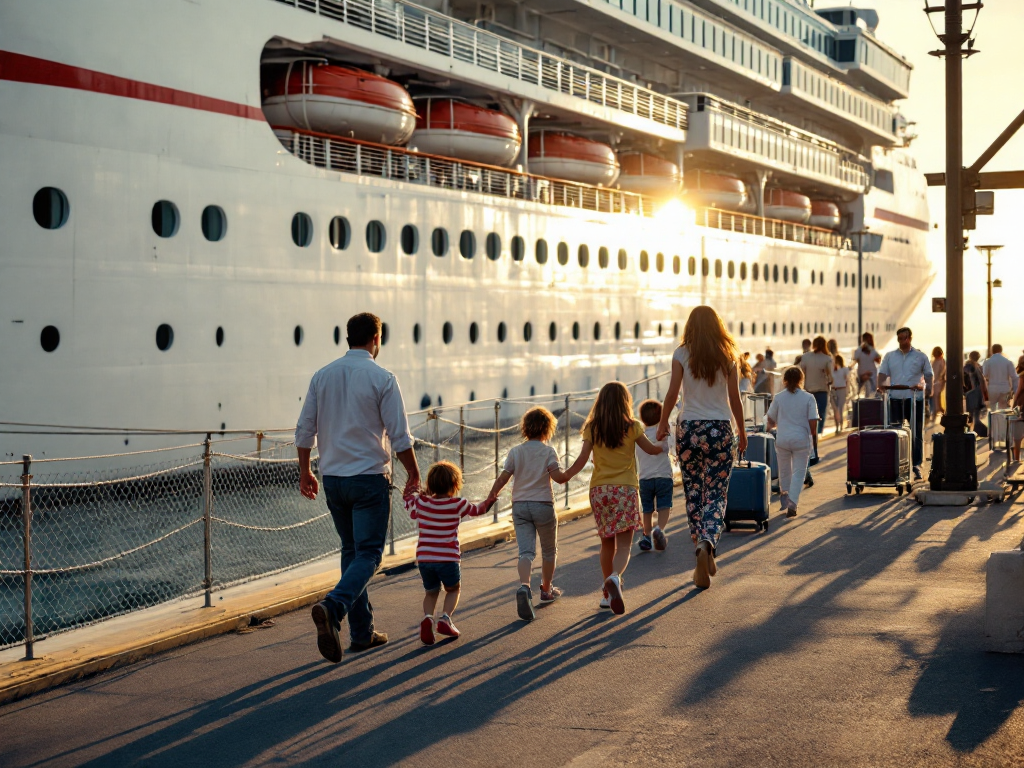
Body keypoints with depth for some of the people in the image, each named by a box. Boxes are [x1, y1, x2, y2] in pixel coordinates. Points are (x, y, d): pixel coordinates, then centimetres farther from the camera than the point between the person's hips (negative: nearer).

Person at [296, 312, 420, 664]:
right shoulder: (382, 378, -9)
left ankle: (362, 632, 17)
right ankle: (332, 607, -28)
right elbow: (400, 437, -10)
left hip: (333, 477, 5)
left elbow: (304, 431, 7)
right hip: (370, 477, -5)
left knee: (351, 551, 15)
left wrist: (305, 472, 18)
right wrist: (413, 474, 2)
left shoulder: (322, 376, 5)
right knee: (368, 553, -3)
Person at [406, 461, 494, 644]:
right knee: (453, 589, 21)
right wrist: (488, 500, 36)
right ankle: (445, 618, -4)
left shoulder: (421, 502, 1)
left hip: (424, 558, 2)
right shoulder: (457, 504, -3)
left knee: (430, 592, 18)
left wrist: (408, 495, 39)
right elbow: (475, 510, 17)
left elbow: (412, 512, 24)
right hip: (447, 558, -2)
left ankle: (428, 618, -11)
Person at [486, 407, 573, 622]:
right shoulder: (548, 451, -5)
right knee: (549, 550, 18)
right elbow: (557, 476, -15)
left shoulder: (515, 452, 5)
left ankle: (524, 587, -31)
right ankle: (547, 590, 31)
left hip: (519, 505, 2)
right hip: (543, 505, -2)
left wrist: (491, 496, 15)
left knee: (526, 551, -6)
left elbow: (503, 477, 3)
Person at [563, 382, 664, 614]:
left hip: (599, 490, 3)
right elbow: (651, 449, 9)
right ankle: (615, 577, -35)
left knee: (607, 543, 15)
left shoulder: (592, 428, 1)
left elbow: (582, 460, -3)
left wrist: (563, 476, 11)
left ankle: (608, 593, 20)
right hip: (626, 489, -3)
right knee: (623, 545, -6)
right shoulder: (632, 427, -3)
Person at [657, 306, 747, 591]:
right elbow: (734, 399, 3)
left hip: (689, 429, 0)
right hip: (721, 429, 0)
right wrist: (741, 430, 16)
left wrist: (662, 423, 6)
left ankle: (703, 556, 10)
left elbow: (672, 393, -8)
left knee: (694, 494, 9)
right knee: (716, 495, 2)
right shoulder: (727, 356, 1)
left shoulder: (682, 354, -3)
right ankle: (708, 543, -24)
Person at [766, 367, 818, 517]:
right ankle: (792, 503, -6)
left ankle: (784, 494, 35)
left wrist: (772, 425, 27)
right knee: (798, 472, 3)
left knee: (784, 470, 19)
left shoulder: (779, 397, -2)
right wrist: (814, 439, 7)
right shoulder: (808, 398, -7)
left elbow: (771, 421, 4)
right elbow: (813, 423, -9)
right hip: (801, 440, -2)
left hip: (782, 439, 2)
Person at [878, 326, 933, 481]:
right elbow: (883, 374, 8)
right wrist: (880, 387, -11)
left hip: (915, 399, -2)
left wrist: (928, 389, -11)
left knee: (917, 434, 0)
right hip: (895, 399, 2)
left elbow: (928, 375, 7)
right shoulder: (889, 356, 13)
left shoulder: (921, 356, 8)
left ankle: (916, 466, 4)